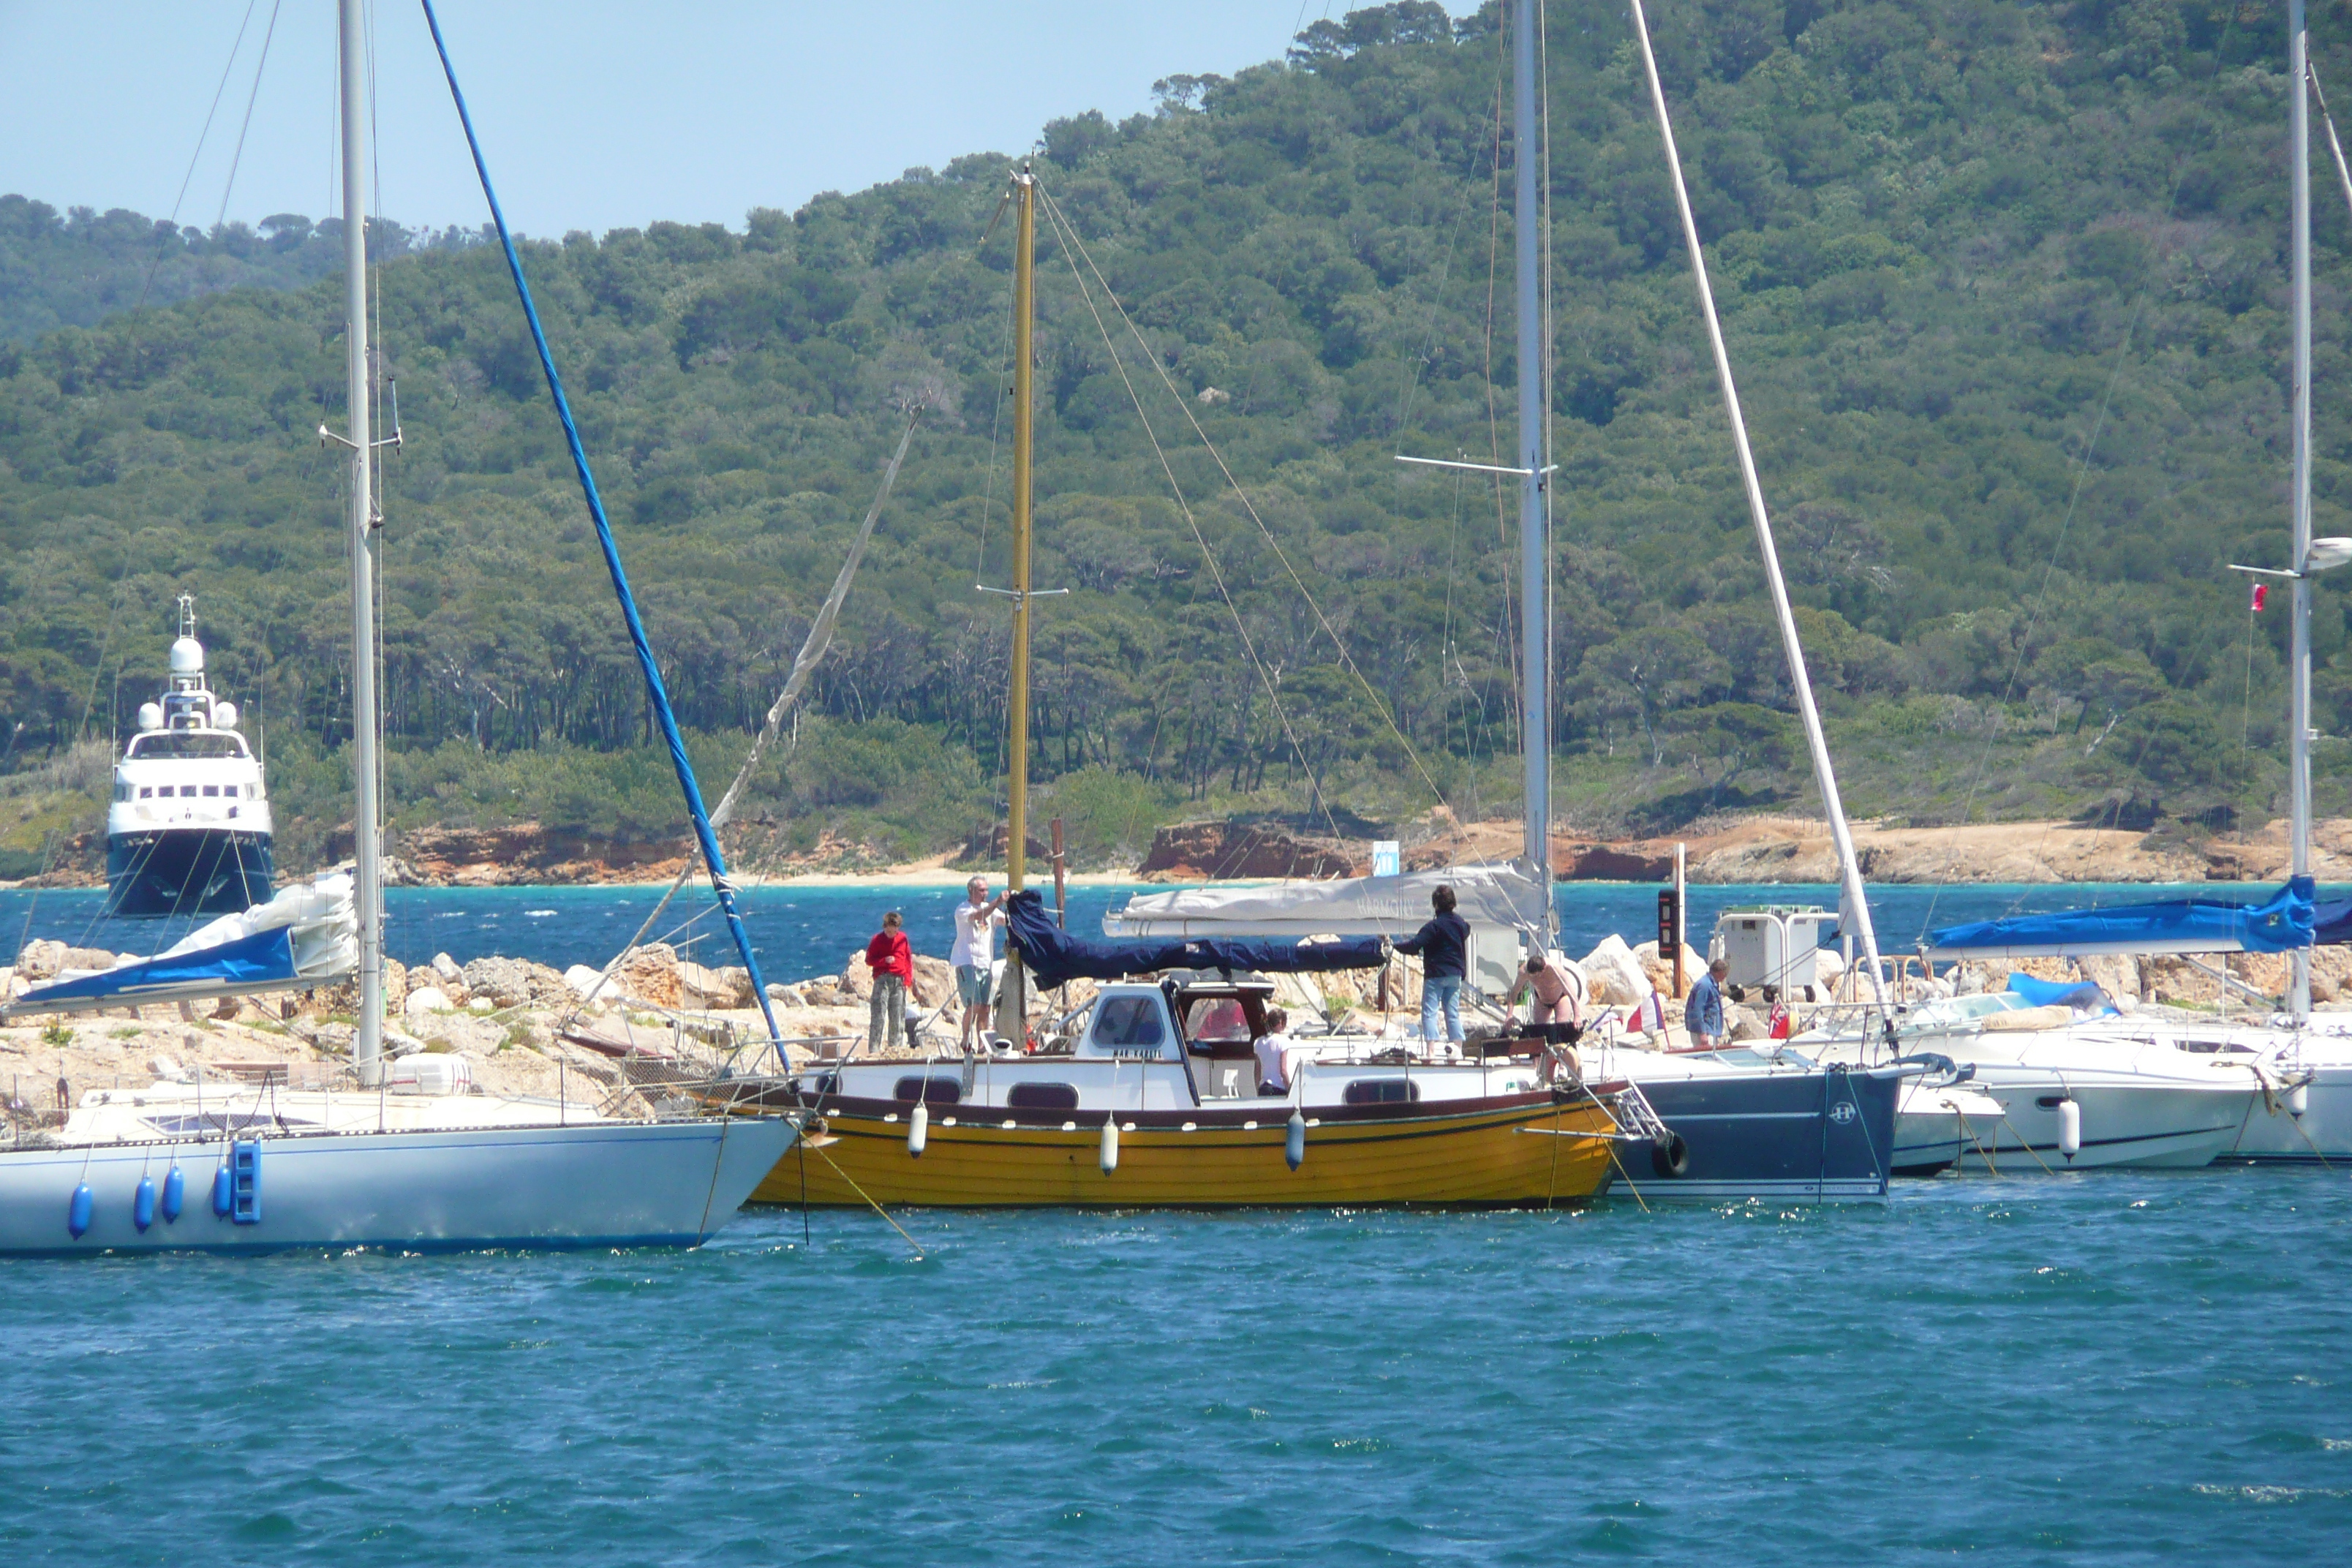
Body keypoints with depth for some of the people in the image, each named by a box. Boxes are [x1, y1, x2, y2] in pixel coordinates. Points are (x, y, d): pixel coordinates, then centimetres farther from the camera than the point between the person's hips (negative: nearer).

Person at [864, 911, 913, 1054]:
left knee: (898, 1016, 2)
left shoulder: (903, 938, 11)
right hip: (883, 979, -3)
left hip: (900, 980, 3)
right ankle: (874, 1048, -12)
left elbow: (909, 959, 14)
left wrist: (908, 978, 4)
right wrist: (884, 960, -14)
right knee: (878, 1014, -9)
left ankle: (895, 1045, 7)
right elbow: (869, 960, 2)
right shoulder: (878, 939, 5)